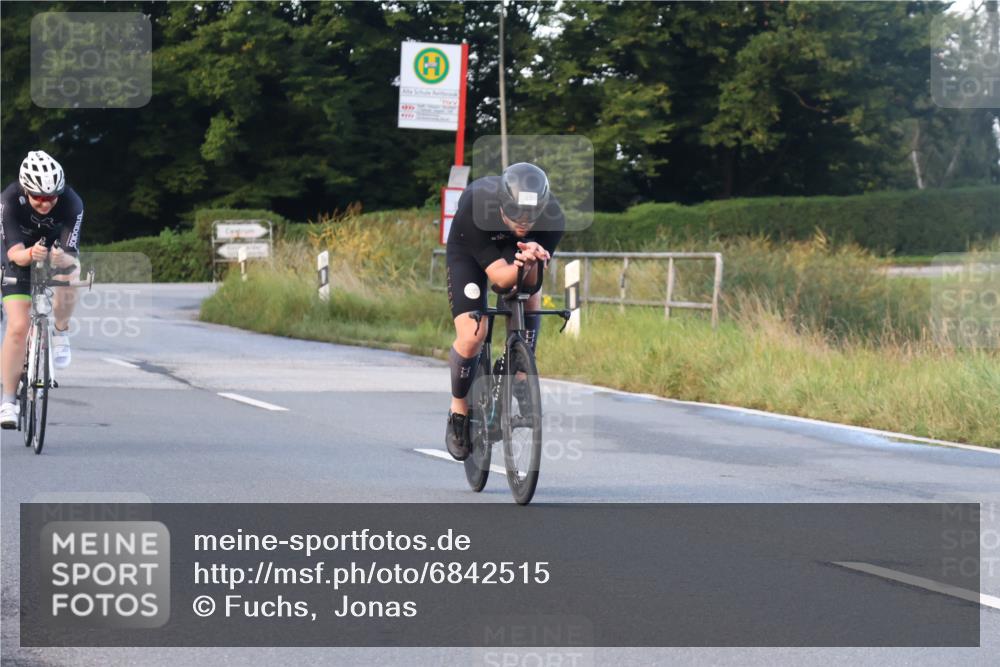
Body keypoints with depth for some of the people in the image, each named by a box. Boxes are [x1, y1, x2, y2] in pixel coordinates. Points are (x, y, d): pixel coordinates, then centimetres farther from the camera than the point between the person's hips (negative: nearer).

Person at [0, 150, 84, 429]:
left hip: (58, 252, 1)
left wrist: (62, 259, -56)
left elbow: (71, 255, -33)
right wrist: (30, 254, -58)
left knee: (70, 272, -35)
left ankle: (60, 332, -10)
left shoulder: (72, 203, -30)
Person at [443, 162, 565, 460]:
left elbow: (531, 283, -30)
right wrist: (522, 265, -61)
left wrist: (531, 262, -52)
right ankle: (458, 410, 7)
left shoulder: (552, 217, -34)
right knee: (472, 336, -18)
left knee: (529, 299, -24)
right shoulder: (474, 208, -41)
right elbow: (499, 276, -40)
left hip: (515, 248, 4)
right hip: (470, 252, -3)